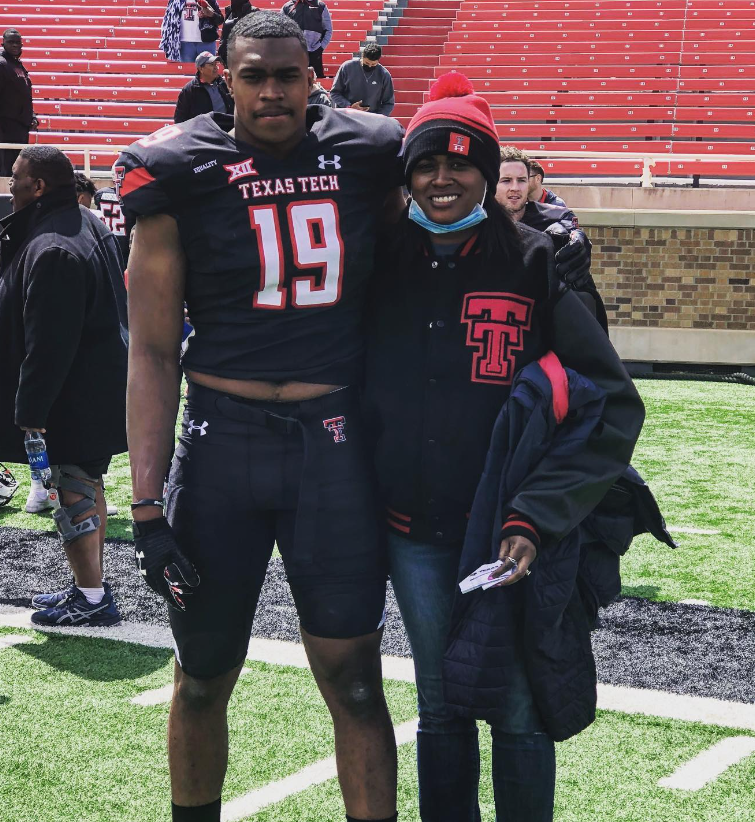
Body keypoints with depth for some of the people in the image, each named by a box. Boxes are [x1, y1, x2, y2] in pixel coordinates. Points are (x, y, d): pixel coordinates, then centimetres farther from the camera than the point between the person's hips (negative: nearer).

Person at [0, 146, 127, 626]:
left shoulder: (51, 251, -24)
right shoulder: (91, 226, 10)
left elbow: (48, 344, -26)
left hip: (71, 403, -10)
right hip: (100, 392, 10)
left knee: (74, 496, -1)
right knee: (87, 489, 18)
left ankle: (92, 600, 7)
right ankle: (90, 589, 28)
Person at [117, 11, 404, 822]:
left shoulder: (368, 157, 3)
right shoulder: (181, 174, -2)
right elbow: (152, 352, -1)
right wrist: (146, 506, -5)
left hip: (334, 442, 1)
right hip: (222, 437, 0)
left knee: (353, 679, 2)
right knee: (203, 677, 12)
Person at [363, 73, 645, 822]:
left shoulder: (534, 263, -6)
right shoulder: (386, 264, 3)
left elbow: (614, 406, -8)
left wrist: (537, 515, -16)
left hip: (508, 534, -3)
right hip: (412, 534, 3)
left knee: (518, 710, 1)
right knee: (440, 708, 12)